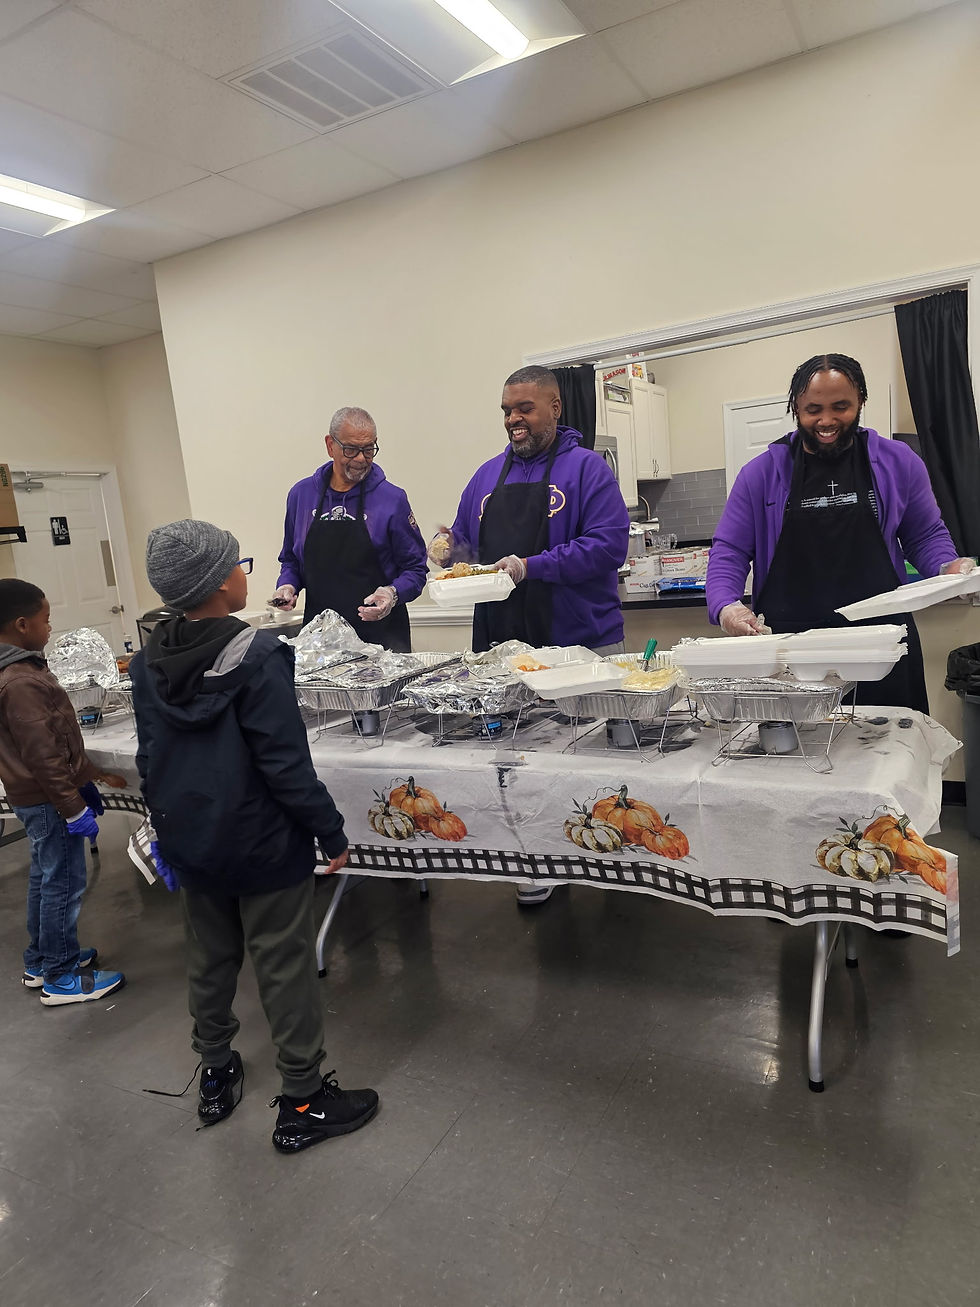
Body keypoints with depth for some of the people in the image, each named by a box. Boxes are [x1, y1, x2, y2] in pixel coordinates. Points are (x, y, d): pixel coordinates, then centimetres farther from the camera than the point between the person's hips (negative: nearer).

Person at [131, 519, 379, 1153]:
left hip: (190, 843, 7)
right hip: (263, 845, -7)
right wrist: (332, 833, -12)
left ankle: (216, 1077, 41)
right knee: (285, 969, 8)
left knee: (210, 959, 23)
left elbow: (151, 759, 8)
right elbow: (287, 763, -22)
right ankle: (302, 1103, 22)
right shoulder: (257, 655, -23)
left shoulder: (150, 661, -1)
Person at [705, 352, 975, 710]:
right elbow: (729, 551, 3)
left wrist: (950, 567, -5)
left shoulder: (899, 463, 8)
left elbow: (926, 536, 16)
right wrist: (725, 606, -15)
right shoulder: (760, 474, 3)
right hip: (787, 645, -1)